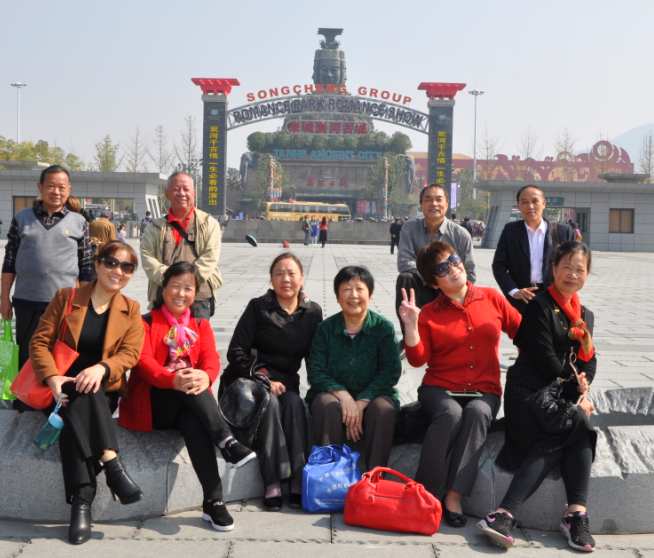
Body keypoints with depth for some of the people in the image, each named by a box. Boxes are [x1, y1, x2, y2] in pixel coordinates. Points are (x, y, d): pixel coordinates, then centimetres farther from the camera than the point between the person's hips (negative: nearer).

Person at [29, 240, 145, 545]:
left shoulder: (131, 310, 12)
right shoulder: (65, 297, 8)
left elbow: (130, 353, -2)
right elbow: (39, 342, 1)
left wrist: (101, 368, -24)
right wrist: (52, 377, -18)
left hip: (104, 389, 0)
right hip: (63, 389, 0)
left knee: (77, 408, -33)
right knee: (77, 401, -36)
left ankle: (81, 503, -38)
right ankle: (112, 464, -43)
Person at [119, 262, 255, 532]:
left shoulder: (200, 325, 18)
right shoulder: (147, 323, 7)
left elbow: (211, 358, -2)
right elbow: (143, 361, -11)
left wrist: (205, 376, -29)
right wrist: (173, 380, -34)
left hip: (188, 406, 2)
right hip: (152, 402, -1)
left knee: (193, 423, -35)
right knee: (187, 383, -33)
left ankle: (213, 501, -39)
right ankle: (227, 441, -41)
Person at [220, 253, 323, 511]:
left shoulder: (312, 312, 7)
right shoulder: (258, 307, -1)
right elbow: (236, 352, -7)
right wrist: (263, 379, -16)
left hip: (285, 382, 2)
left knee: (293, 402, -30)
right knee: (270, 403, -33)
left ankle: (299, 481, -33)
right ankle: (273, 483, -35)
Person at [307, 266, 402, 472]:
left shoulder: (384, 327, -2)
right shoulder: (326, 328, 2)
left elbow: (391, 371, -9)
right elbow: (315, 370, -5)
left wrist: (362, 402, -22)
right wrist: (342, 395, -23)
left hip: (373, 395, -1)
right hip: (333, 393, 1)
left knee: (384, 408, -33)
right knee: (325, 404, -33)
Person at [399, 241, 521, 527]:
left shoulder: (491, 298, 9)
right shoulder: (429, 313, 7)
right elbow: (417, 359, -3)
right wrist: (410, 324, -14)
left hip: (484, 391, 1)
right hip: (440, 389, -1)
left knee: (477, 412, -34)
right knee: (451, 413, -35)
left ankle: (454, 496, -34)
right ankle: (426, 493, -27)